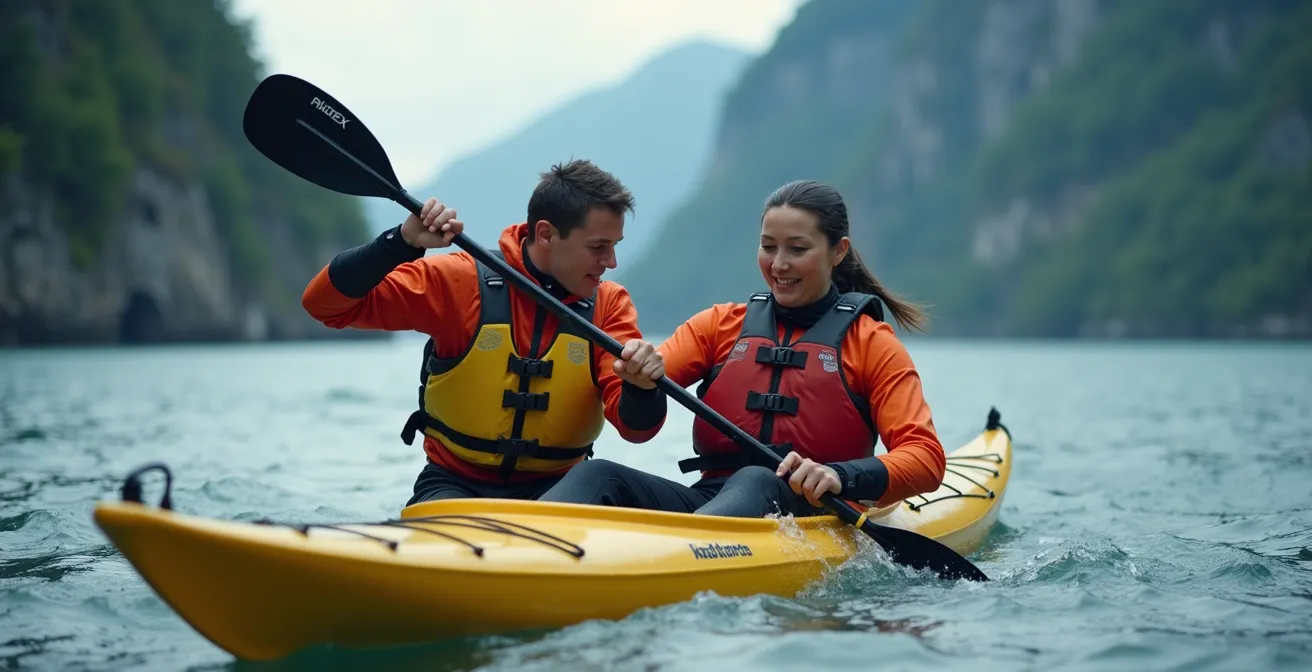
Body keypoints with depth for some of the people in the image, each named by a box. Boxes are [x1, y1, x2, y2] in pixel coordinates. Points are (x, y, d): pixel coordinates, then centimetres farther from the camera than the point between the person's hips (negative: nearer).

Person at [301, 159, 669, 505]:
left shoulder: (608, 304, -2)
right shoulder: (462, 280, -8)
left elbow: (637, 429, -11)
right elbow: (324, 303, -10)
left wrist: (640, 388, -34)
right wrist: (402, 242, -23)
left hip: (554, 489, 2)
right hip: (454, 483, -1)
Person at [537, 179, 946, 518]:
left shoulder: (870, 342, 9)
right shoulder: (723, 324, 19)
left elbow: (926, 458, -3)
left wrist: (840, 477, -22)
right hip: (709, 499, 3)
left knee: (755, 482, -36)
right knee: (599, 476, -22)